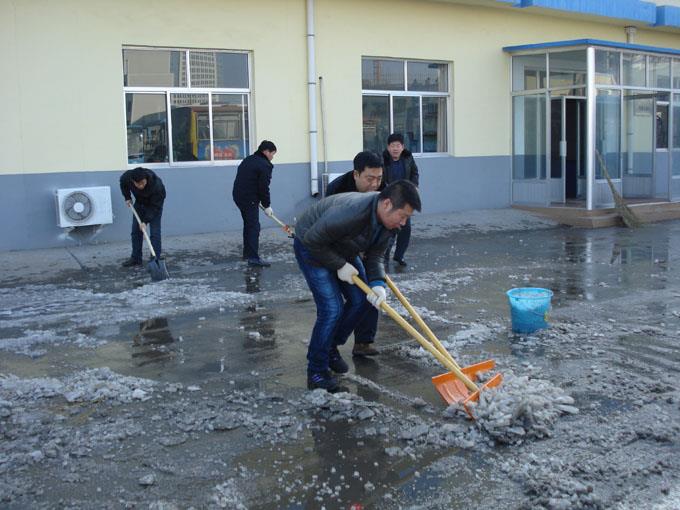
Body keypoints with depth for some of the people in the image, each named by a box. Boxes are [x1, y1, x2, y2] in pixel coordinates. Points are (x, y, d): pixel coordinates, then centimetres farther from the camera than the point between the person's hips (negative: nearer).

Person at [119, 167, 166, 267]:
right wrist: (127, 197, -3)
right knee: (135, 231, 7)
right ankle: (136, 259, 17)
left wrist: (145, 221, -34)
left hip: (155, 204, -5)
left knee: (155, 233, -12)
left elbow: (155, 206, -31)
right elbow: (123, 183, -2)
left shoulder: (157, 185, -41)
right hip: (139, 203, 5)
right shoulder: (127, 177, -30)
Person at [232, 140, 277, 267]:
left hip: (238, 195, 9)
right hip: (249, 199, -9)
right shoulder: (264, 165, -12)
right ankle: (253, 258, -14)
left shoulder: (248, 160, 16)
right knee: (254, 227, -9)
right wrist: (267, 206, -5)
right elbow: (264, 188, -15)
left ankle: (247, 253, 30)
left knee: (248, 224, 21)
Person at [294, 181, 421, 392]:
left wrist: (378, 283, -23)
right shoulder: (352, 213, -40)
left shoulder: (387, 218, -14)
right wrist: (340, 266, -25)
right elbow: (313, 240, -31)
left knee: (360, 300, 7)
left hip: (342, 249, 8)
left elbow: (375, 255, -7)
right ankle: (316, 372, -1)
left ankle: (331, 347, 28)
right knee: (332, 309, -15)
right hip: (311, 248, -8)